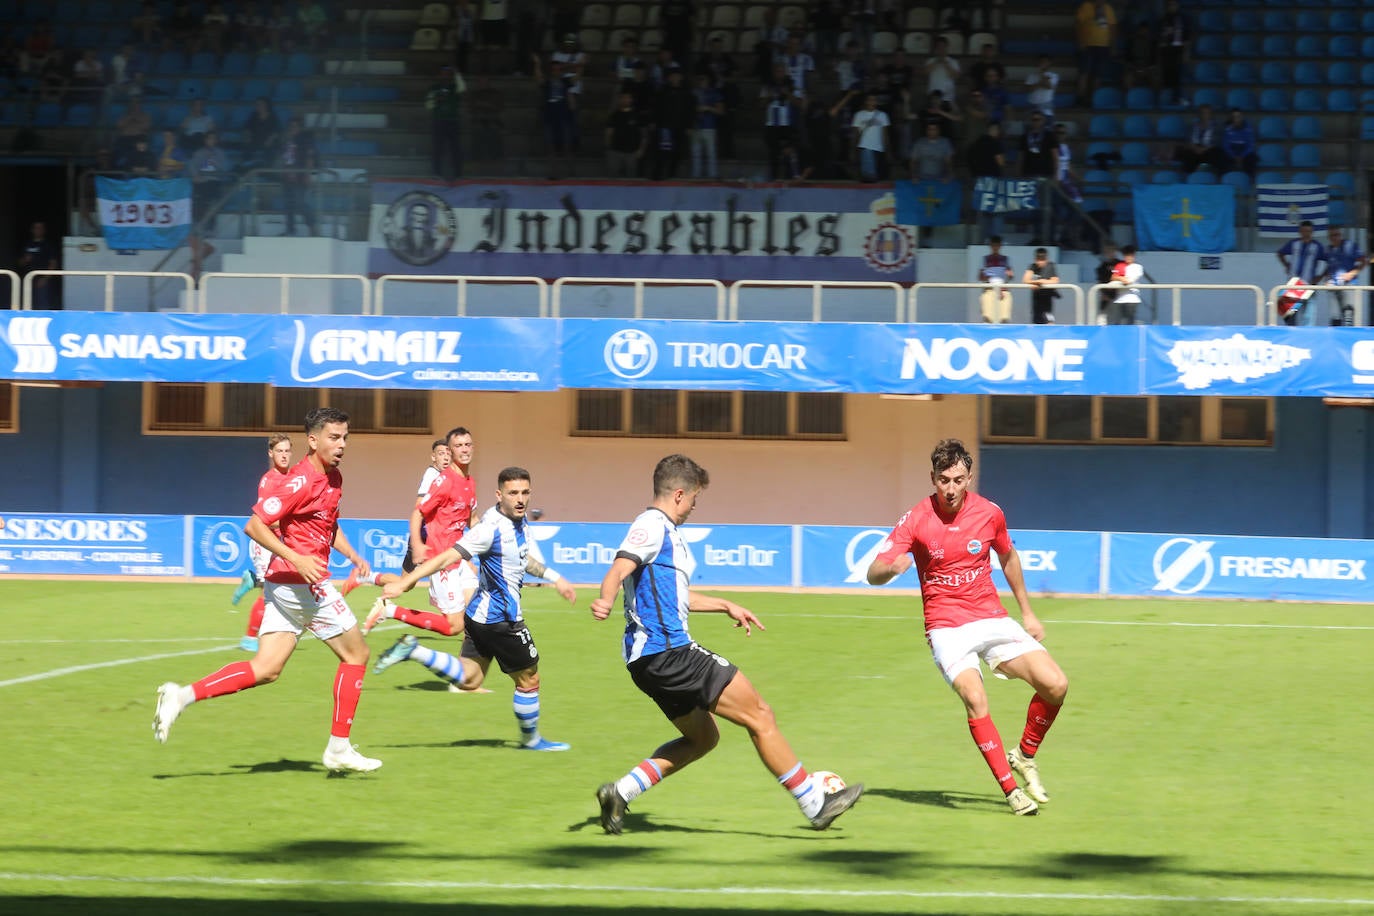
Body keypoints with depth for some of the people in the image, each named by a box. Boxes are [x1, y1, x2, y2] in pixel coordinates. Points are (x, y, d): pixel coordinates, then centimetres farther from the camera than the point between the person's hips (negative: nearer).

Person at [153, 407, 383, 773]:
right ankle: (339, 748, 8)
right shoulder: (301, 481, -17)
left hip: (285, 583, 9)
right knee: (355, 653, 3)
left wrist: (352, 555, 14)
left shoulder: (333, 479, 13)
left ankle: (183, 695, -5)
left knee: (265, 669, 4)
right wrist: (296, 559, -26)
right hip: (303, 582, -9)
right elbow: (254, 525, -19)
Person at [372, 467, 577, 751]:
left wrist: (555, 578, 23)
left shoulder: (517, 522, 4)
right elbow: (447, 557, -27)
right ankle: (530, 739, 28)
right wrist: (403, 583, -29)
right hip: (500, 619, -9)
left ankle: (412, 650, 7)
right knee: (528, 679, 8)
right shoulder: (492, 528, -24)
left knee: (468, 678, 13)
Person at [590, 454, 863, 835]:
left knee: (703, 737, 22)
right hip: (667, 650, -11)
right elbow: (618, 572, -25)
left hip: (650, 659, 11)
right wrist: (605, 600, -45)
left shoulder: (667, 532, 22)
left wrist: (726, 606, 41)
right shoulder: (652, 526, -10)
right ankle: (815, 804, -2)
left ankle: (620, 792, 11)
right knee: (759, 717, -6)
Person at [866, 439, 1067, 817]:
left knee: (1055, 684, -12)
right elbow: (874, 574, -13)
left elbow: (1008, 557, 19)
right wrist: (892, 567, -37)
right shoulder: (916, 520, -9)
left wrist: (1027, 613, 21)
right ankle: (1011, 790, -18)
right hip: (947, 627, -3)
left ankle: (1025, 755, 14)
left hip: (992, 619, 3)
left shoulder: (989, 513, -1)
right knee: (975, 698, -28)